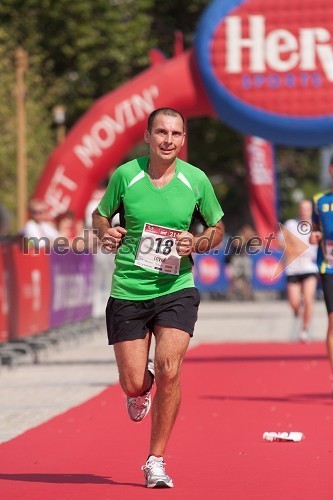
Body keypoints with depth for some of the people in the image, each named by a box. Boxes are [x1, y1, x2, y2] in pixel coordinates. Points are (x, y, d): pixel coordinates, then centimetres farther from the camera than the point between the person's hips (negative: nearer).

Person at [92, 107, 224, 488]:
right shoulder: (125, 175, -4)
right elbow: (100, 215, 12)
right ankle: (143, 382, 40)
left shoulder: (196, 180, -2)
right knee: (133, 384, -2)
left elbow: (217, 228, 11)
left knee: (169, 369, -18)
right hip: (128, 291, 0)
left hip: (176, 289, 0)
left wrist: (196, 243, -10)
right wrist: (106, 234, -10)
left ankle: (156, 461, -2)